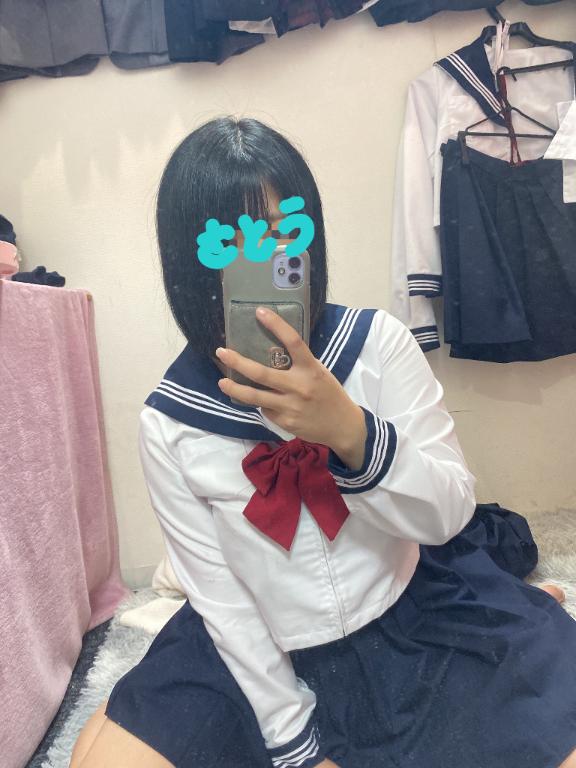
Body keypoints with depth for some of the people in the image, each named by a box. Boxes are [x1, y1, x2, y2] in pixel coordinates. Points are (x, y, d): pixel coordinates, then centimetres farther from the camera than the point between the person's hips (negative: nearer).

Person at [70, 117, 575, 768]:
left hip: (412, 613, -1)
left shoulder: (375, 341, -16)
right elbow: (216, 594, -8)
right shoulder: (169, 422, -15)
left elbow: (450, 514, -15)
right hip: (270, 647, 2)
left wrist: (352, 431, -35)